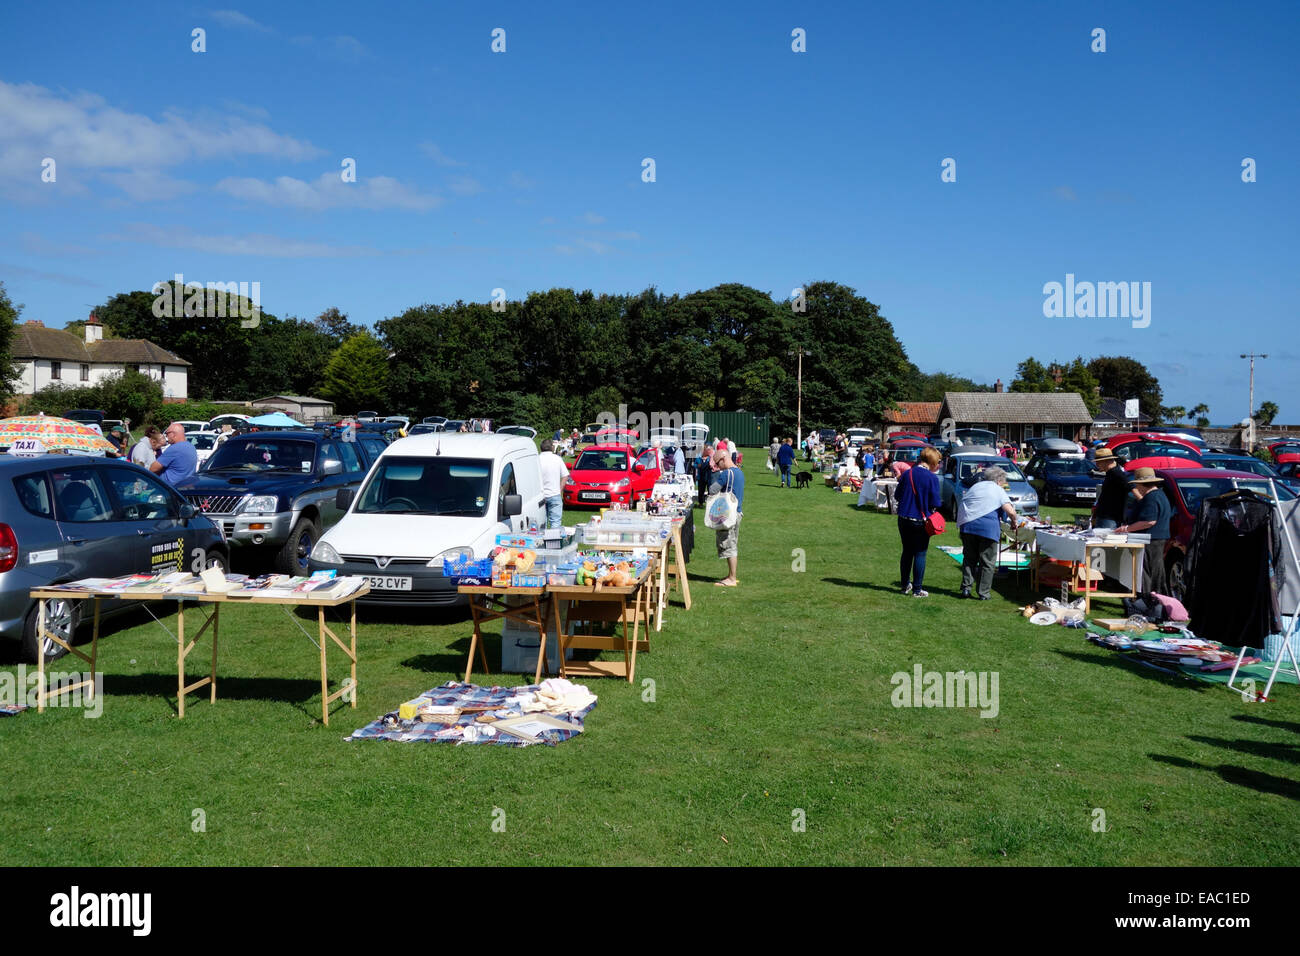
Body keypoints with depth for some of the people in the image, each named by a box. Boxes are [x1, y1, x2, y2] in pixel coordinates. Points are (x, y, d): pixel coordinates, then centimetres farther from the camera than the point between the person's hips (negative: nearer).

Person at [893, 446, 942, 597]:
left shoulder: (907, 474, -2)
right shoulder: (932, 478, -14)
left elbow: (897, 496, 5)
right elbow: (935, 503, -12)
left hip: (904, 520, 4)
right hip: (921, 521, -4)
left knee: (907, 552, 17)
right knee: (920, 554, 6)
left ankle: (905, 585, 25)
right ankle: (917, 589, 9)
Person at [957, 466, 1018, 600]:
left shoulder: (975, 487, 21)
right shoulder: (998, 491, 6)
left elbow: (962, 505, 20)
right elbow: (1010, 511, -6)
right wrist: (1014, 521, 12)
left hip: (967, 525, 4)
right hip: (988, 527, -4)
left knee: (969, 558, 16)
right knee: (987, 562, 6)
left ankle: (966, 587, 7)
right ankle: (983, 593, 7)